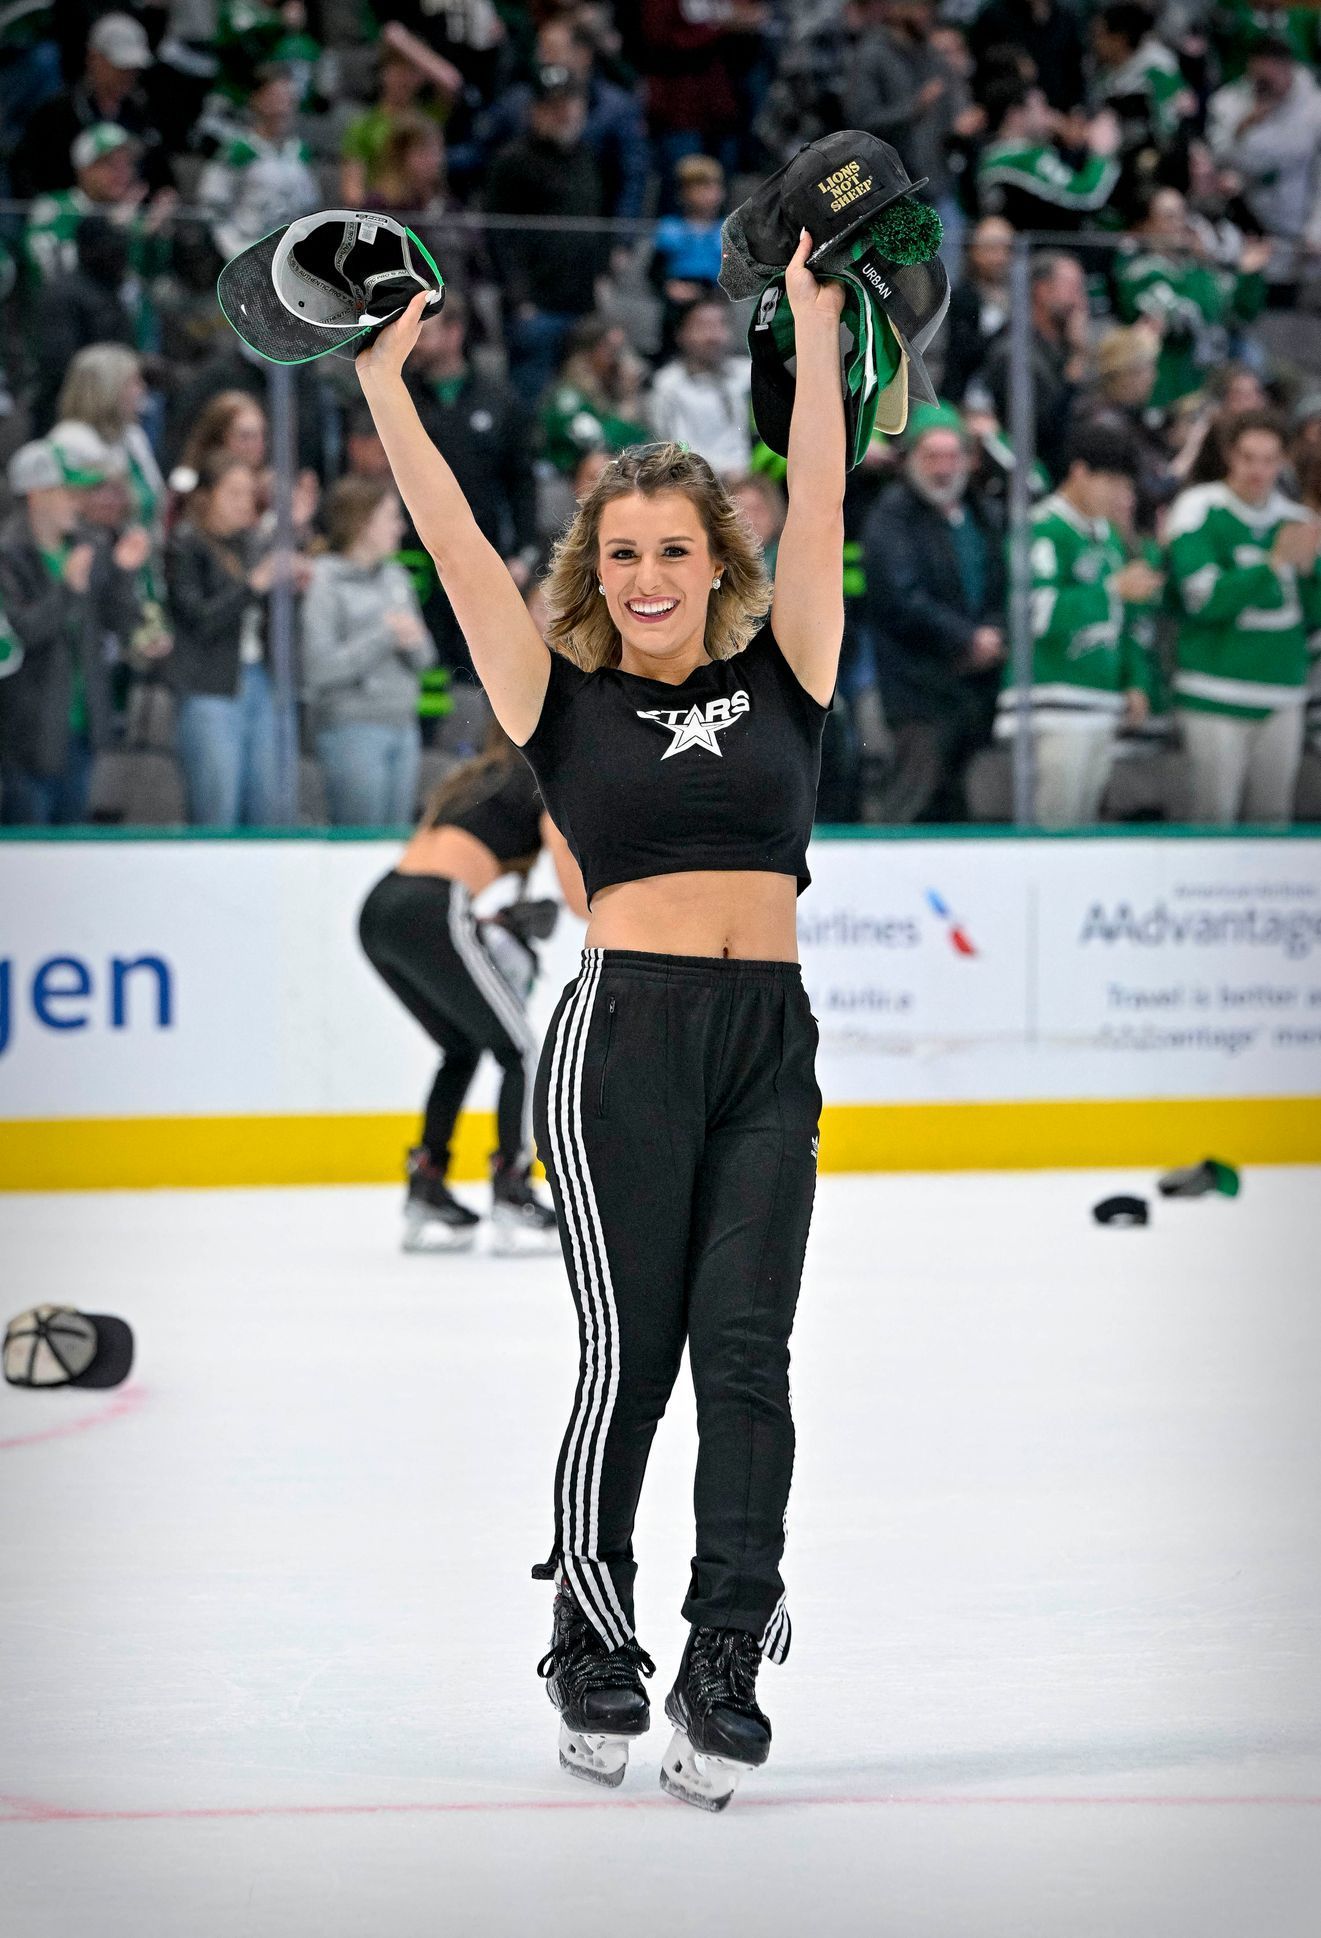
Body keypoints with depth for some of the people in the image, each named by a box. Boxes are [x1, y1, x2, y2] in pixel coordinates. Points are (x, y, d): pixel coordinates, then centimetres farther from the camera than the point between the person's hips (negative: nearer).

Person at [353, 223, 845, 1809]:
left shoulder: (780, 677, 11)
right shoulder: (564, 702, 7)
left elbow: (817, 504, 7)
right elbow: (453, 544, 3)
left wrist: (814, 325, 3)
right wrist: (383, 379, 0)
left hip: (771, 1039, 2)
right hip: (624, 1035, -2)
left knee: (745, 1351, -2)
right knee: (629, 1355, -2)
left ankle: (726, 1670, -2)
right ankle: (592, 1657, 12)